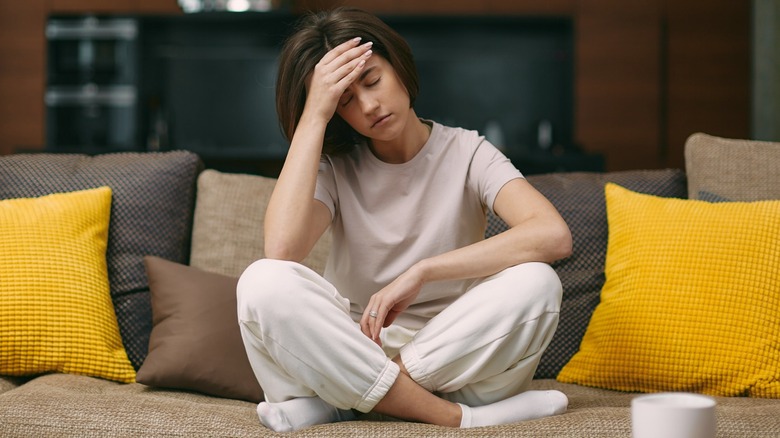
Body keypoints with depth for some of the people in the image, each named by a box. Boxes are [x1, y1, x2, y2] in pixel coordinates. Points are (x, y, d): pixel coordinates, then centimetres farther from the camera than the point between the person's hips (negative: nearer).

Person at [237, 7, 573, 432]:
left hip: (451, 356, 0)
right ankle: (459, 419, -27)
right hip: (350, 352, 1)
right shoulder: (334, 166, 2)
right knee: (264, 282, -28)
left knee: (535, 281, -29)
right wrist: (314, 114, -17)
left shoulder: (466, 153, -2)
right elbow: (281, 249, -21)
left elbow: (554, 235, -22)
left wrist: (420, 272, -25)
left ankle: (334, 403, -24)